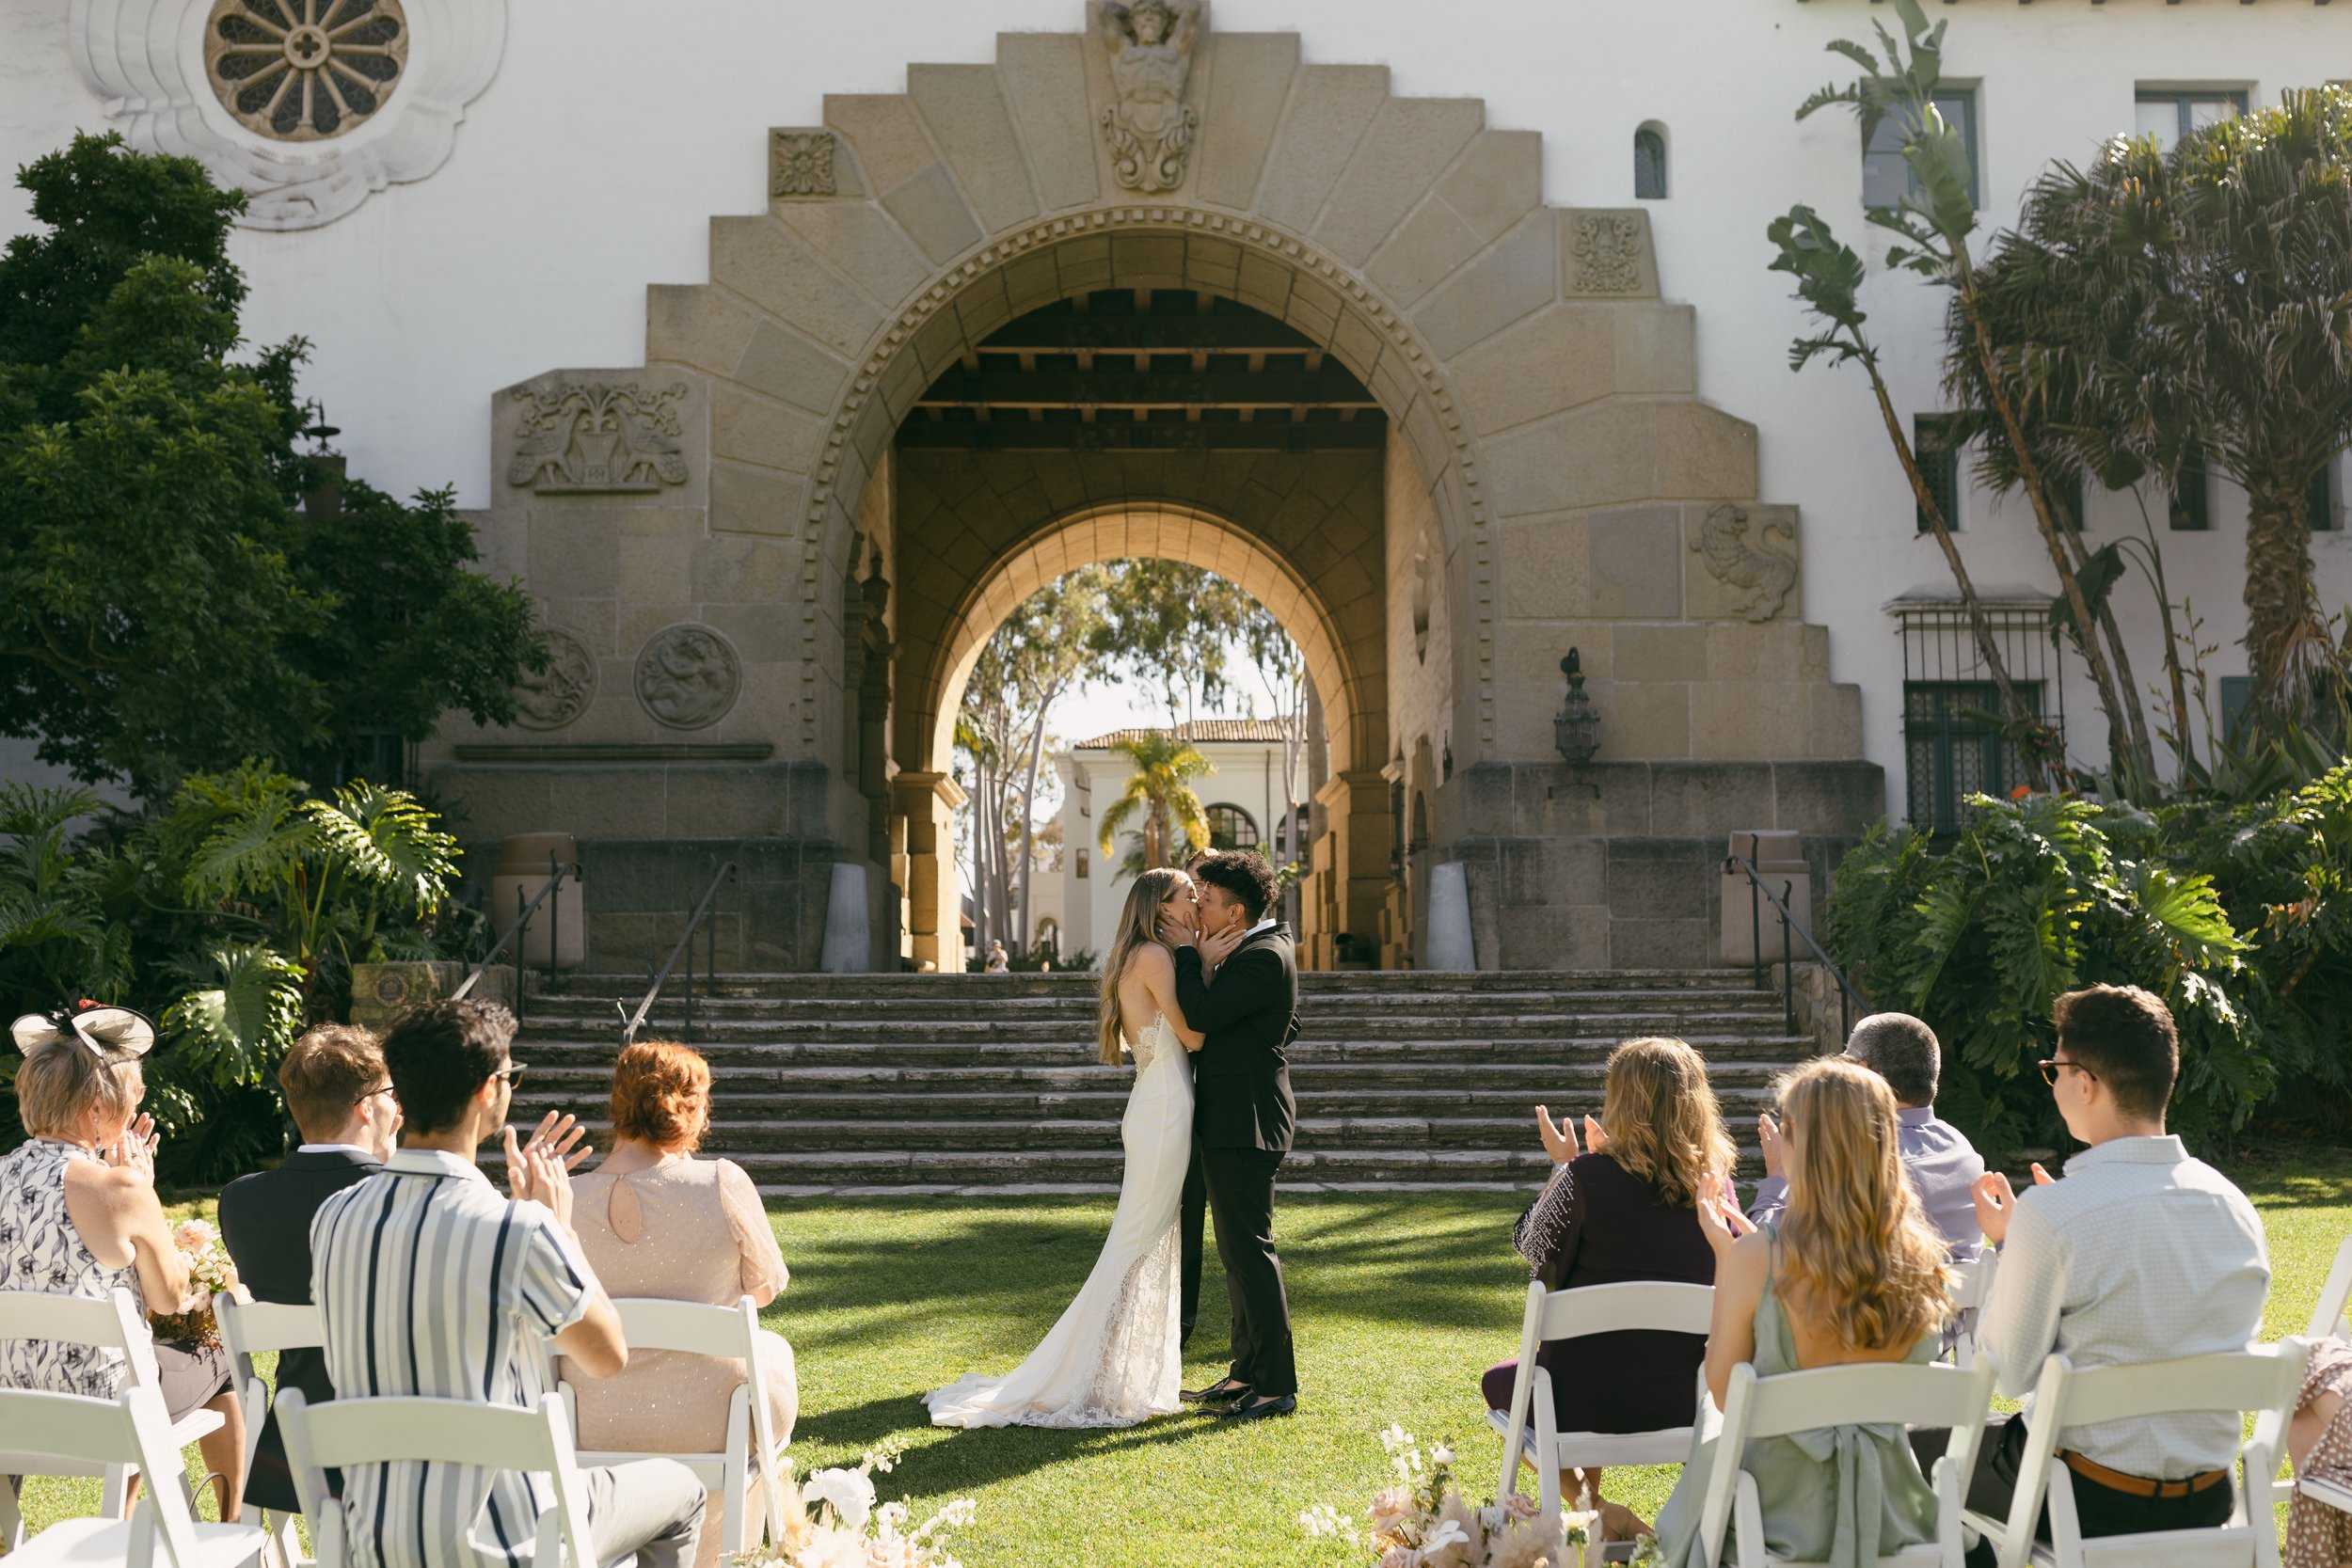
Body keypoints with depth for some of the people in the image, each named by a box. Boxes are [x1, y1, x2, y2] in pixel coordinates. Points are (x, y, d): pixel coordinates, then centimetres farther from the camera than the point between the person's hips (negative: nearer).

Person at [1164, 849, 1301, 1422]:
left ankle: (1277, 1385, -4)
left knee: (1249, 1249, -8)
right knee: (1237, 1250, 15)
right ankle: (1248, 1371, 23)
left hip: (1245, 1123, -11)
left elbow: (1200, 1016, -23)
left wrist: (1189, 953, -10)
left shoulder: (1263, 957, -18)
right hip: (1233, 1120, 11)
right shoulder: (1255, 950, 14)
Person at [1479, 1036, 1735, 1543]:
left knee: (1500, 1382, 28)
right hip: (1685, 1400, 5)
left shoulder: (1587, 1176, -17)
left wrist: (1561, 1166, 12)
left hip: (1593, 1401, -5)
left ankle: (1591, 1506, 11)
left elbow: (1533, 1247, 0)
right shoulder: (1712, 1182, -4)